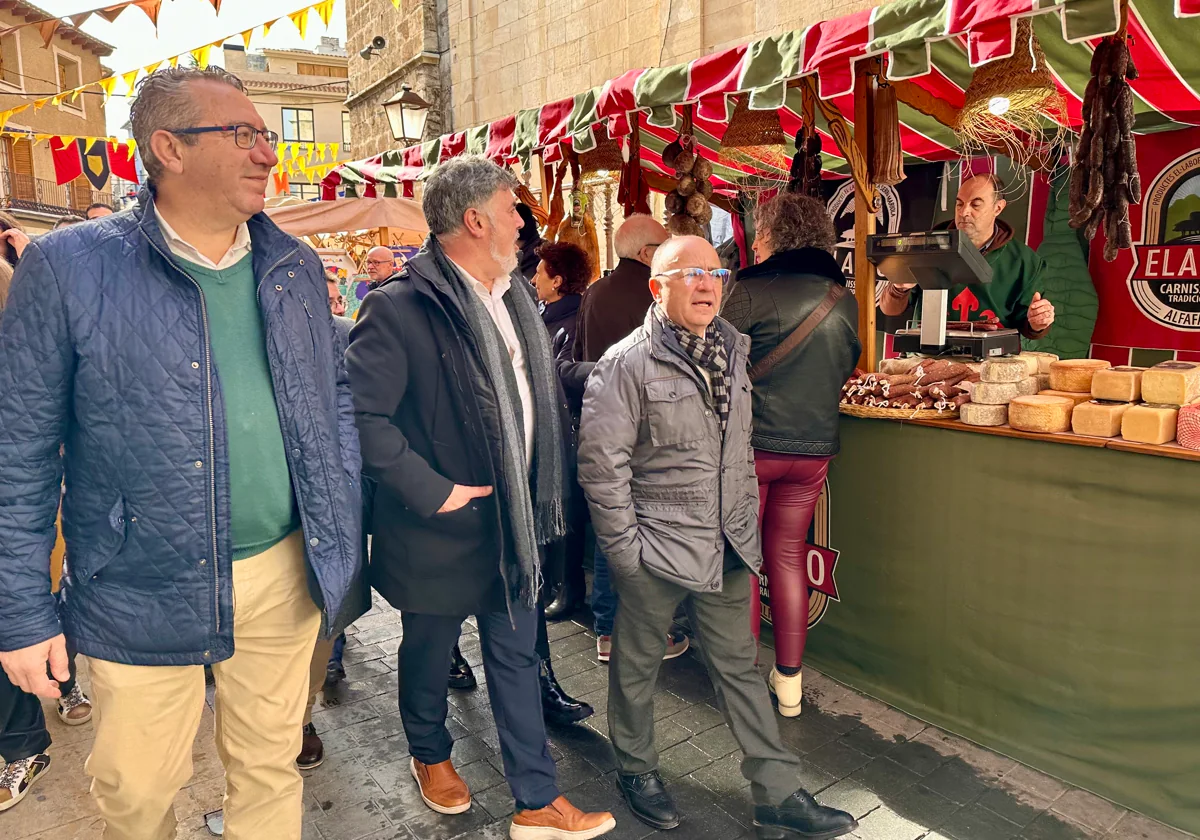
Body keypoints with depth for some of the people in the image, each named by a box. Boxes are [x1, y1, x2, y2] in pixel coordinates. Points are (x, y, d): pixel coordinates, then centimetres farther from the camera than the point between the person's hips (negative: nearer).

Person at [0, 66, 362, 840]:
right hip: (141, 593, -3)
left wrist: (342, 525, 5)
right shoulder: (68, 268, -9)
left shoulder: (296, 266, 4)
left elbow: (335, 393, 12)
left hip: (284, 574, 3)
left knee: (271, 770, 19)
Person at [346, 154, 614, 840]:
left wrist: (546, 492, 9)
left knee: (518, 658, 15)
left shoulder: (517, 298, 6)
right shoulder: (400, 309, -19)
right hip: (442, 527, -6)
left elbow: (546, 392, 14)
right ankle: (431, 756, 48)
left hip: (516, 522, 6)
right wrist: (432, 491, -22)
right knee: (429, 653, 19)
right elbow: (362, 414, -25)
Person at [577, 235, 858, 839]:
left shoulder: (731, 354, 9)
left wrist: (747, 526, 14)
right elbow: (601, 464, -14)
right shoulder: (627, 364, -13)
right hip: (655, 556, -5)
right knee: (637, 666, 14)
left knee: (739, 668, 15)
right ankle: (636, 769, 37)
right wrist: (625, 550, -13)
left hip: (727, 550, 6)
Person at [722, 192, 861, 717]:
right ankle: (789, 682, 22)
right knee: (789, 556, 15)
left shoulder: (751, 293, -11)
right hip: (814, 447, 5)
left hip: (751, 444, -4)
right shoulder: (844, 300, 5)